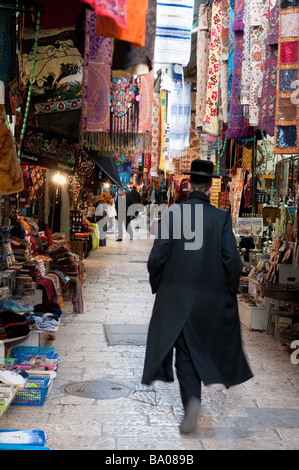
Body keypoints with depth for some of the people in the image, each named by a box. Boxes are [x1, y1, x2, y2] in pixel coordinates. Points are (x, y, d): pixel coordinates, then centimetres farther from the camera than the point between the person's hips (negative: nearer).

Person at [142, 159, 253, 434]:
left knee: (184, 352, 10)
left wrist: (157, 285, 8)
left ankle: (192, 399, -6)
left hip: (176, 295, -1)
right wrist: (231, 288, 7)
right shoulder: (221, 217, -8)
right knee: (201, 346, 21)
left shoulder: (171, 214, -9)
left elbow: (158, 256, -9)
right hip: (212, 296, 1)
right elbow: (232, 259, -9)